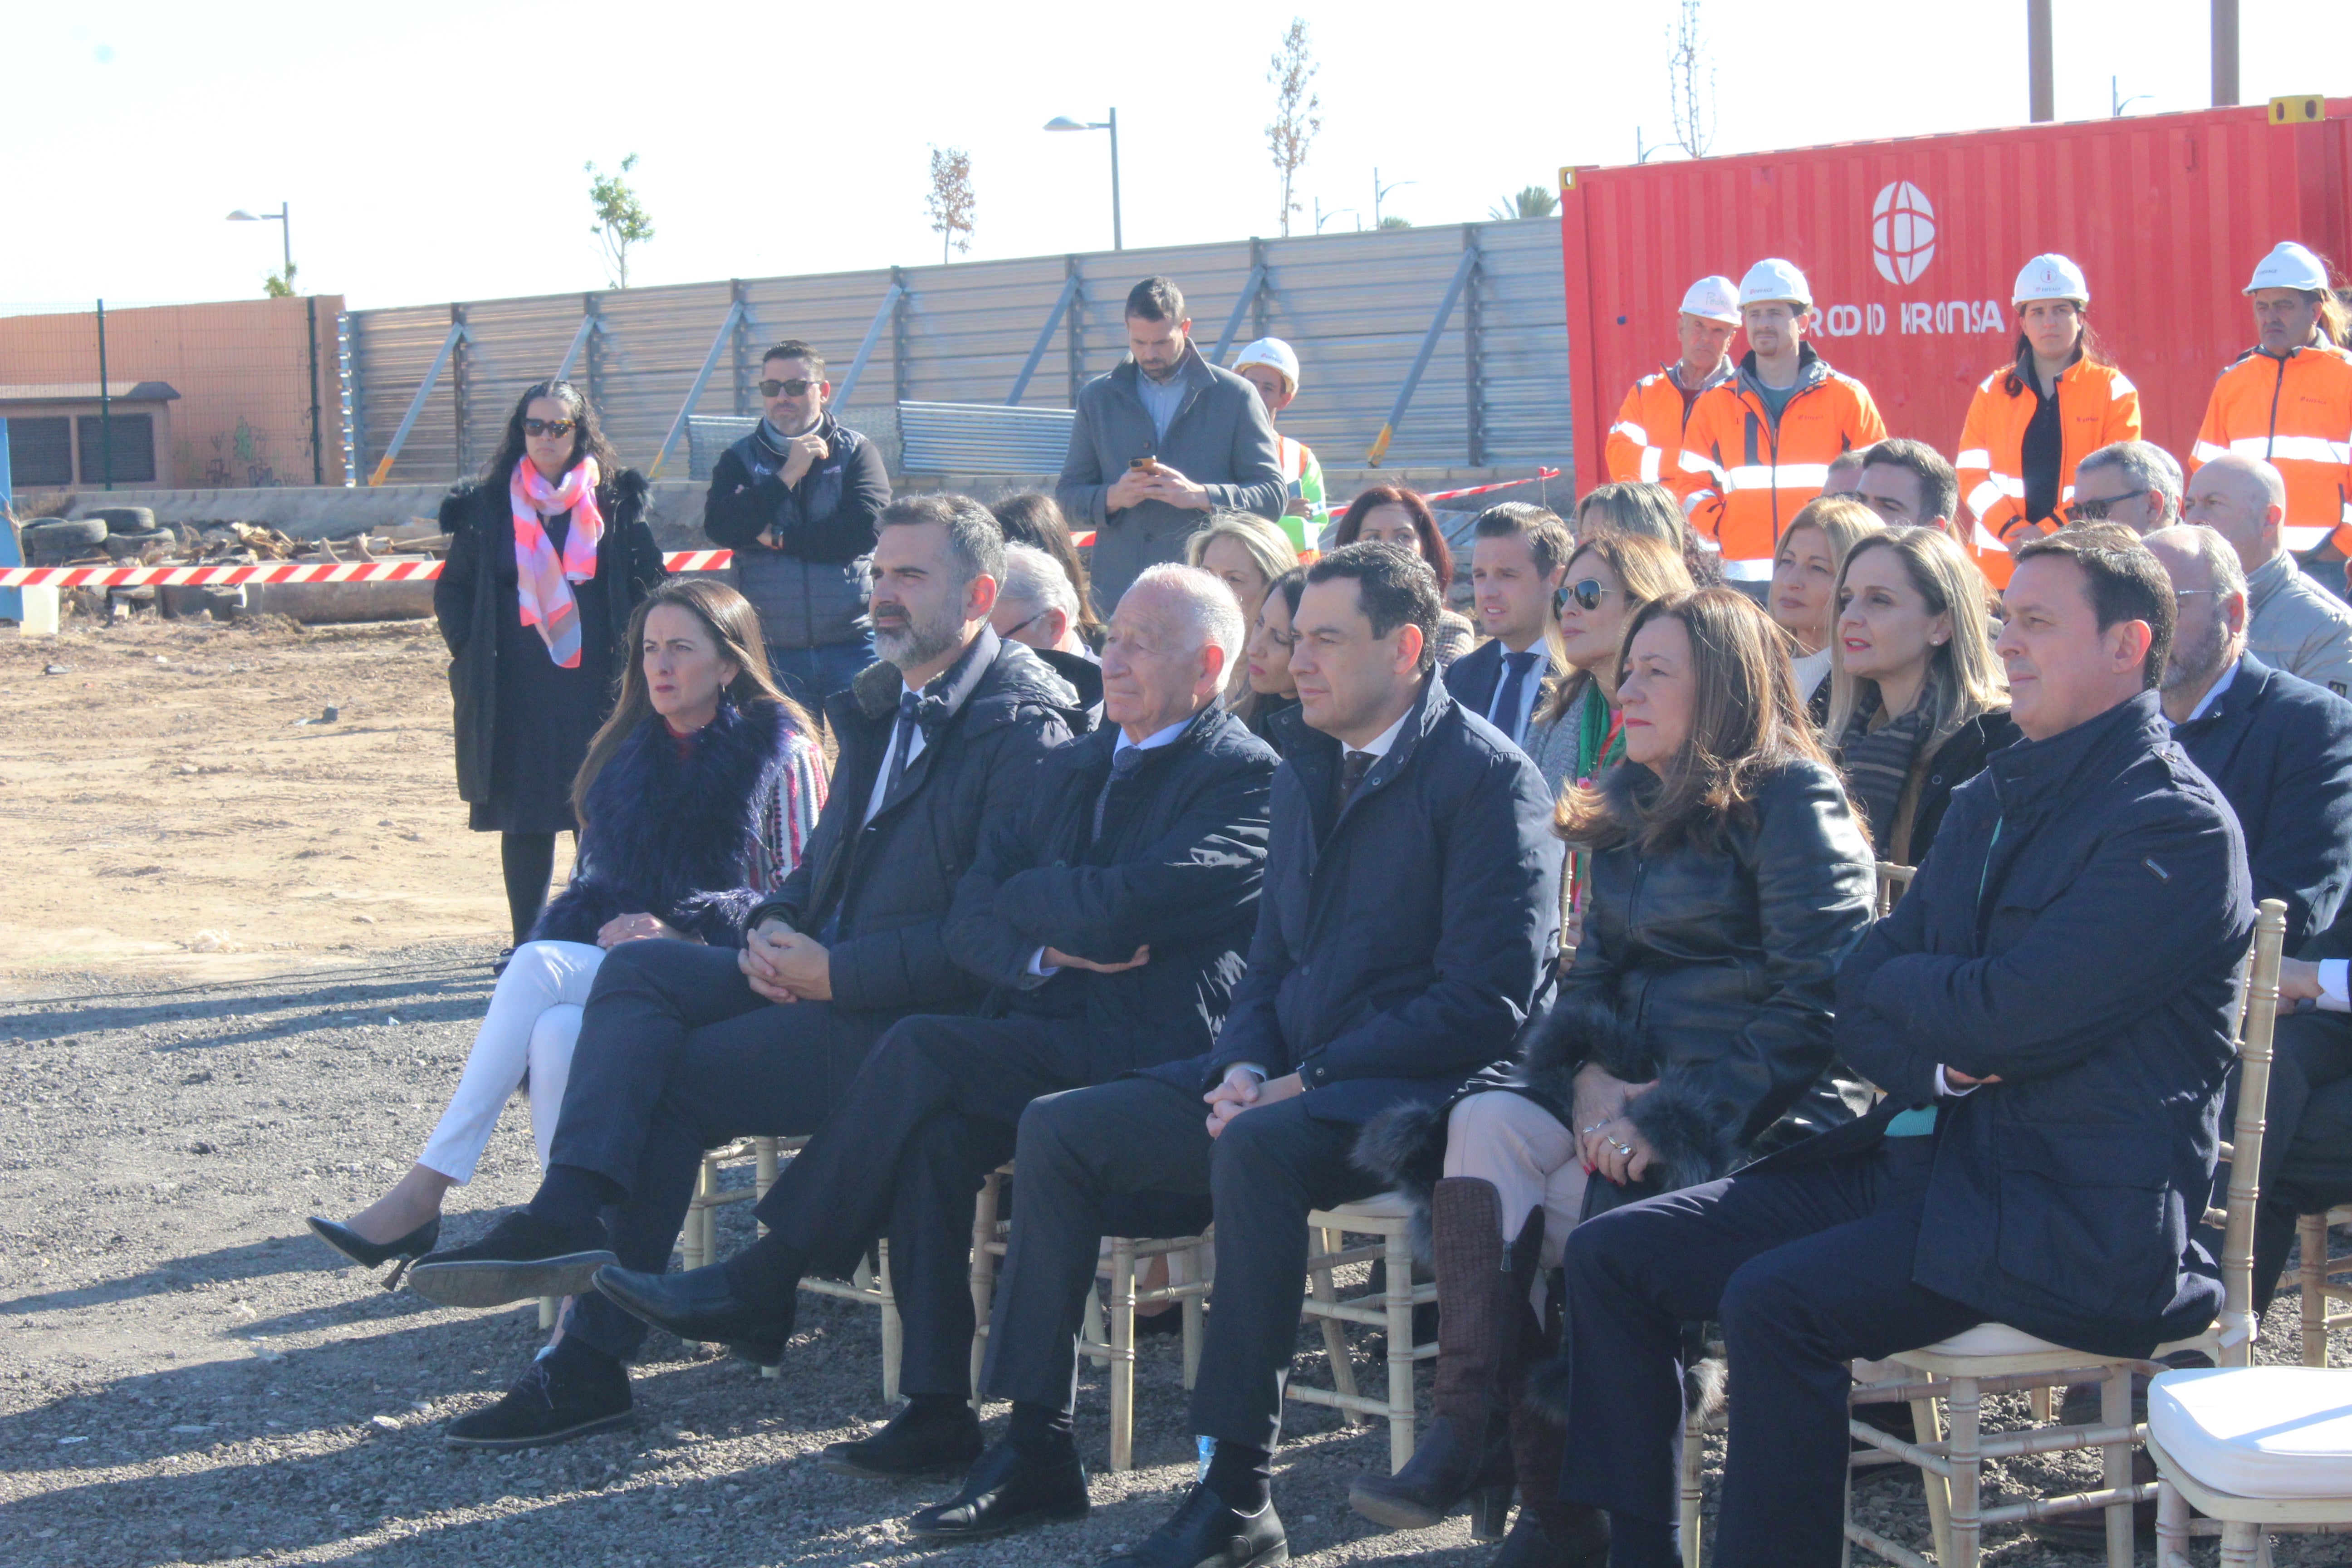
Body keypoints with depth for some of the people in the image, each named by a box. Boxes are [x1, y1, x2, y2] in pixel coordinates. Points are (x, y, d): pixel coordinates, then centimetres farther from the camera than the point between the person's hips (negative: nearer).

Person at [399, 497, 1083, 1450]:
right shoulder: (880, 706, 19)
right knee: (640, 970, -15)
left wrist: (838, 972, -19)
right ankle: (571, 1214, -34)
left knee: (672, 1084, -17)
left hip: (917, 1021, -8)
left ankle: (592, 1361, -16)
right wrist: (774, 927, 0)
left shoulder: (1025, 728, -12)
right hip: (826, 979, 8)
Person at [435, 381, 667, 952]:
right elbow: (452, 590, 14)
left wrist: (632, 657, 0)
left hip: (597, 685, -1)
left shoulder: (616, 500, 5)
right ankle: (526, 942, 9)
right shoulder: (489, 506, 6)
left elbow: (650, 584, 9)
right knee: (523, 818, 3)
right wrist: (469, 651, 2)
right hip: (517, 689, 1)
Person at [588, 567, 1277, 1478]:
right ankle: (936, 1408, -21)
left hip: (1151, 1059, -7)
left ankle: (766, 1282, -13)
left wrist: (1023, 896, 1)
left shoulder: (1244, 778, -4)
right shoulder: (1074, 767, 22)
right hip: (1044, 1041, 7)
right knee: (938, 1134, -26)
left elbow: (1118, 911, -18)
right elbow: (969, 920, 13)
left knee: (925, 1052, -25)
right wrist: (1048, 949, -8)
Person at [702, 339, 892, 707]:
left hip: (852, 646, -1)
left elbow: (867, 527, -10)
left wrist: (780, 538, -8)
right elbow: (720, 527, -9)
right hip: (772, 653, 1)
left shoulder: (857, 452, 6)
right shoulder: (740, 460, 10)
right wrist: (789, 474, -10)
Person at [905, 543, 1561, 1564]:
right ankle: (1037, 1449, 0)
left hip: (1414, 1090, -8)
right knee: (1057, 1129, -3)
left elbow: (1487, 1002, -16)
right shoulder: (1304, 773, 16)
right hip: (1294, 1081, 8)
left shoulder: (1487, 777, -10)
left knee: (1256, 1147, -37)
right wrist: (1245, 1069, -2)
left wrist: (1307, 1081, -17)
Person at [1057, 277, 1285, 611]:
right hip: (1118, 593, 2)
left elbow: (1272, 496, 3)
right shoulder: (1097, 398, 15)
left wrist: (1198, 496, -14)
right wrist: (1112, 497, -7)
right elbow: (1067, 497, 15)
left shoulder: (1235, 395, 7)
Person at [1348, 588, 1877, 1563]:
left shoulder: (1789, 802, -6)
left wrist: (1671, 1114, -21)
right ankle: (1470, 1429, -32)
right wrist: (1593, 1074, -5)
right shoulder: (1635, 805, 19)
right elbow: (1592, 975, 18)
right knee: (1486, 1125, -25)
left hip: (1762, 1116, -7)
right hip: (1635, 1088, 7)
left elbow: (1812, 1007, -15)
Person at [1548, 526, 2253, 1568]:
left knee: (1775, 1303, -31)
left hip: (2074, 1221, -9)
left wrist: (1898, 988, 0)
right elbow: (1857, 1000, 13)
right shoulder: (1991, 800, 18)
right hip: (1926, 1159, 9)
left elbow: (2006, 1016, -20)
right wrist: (1933, 1058, -9)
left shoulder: (2177, 825, -11)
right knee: (1611, 1254, -2)